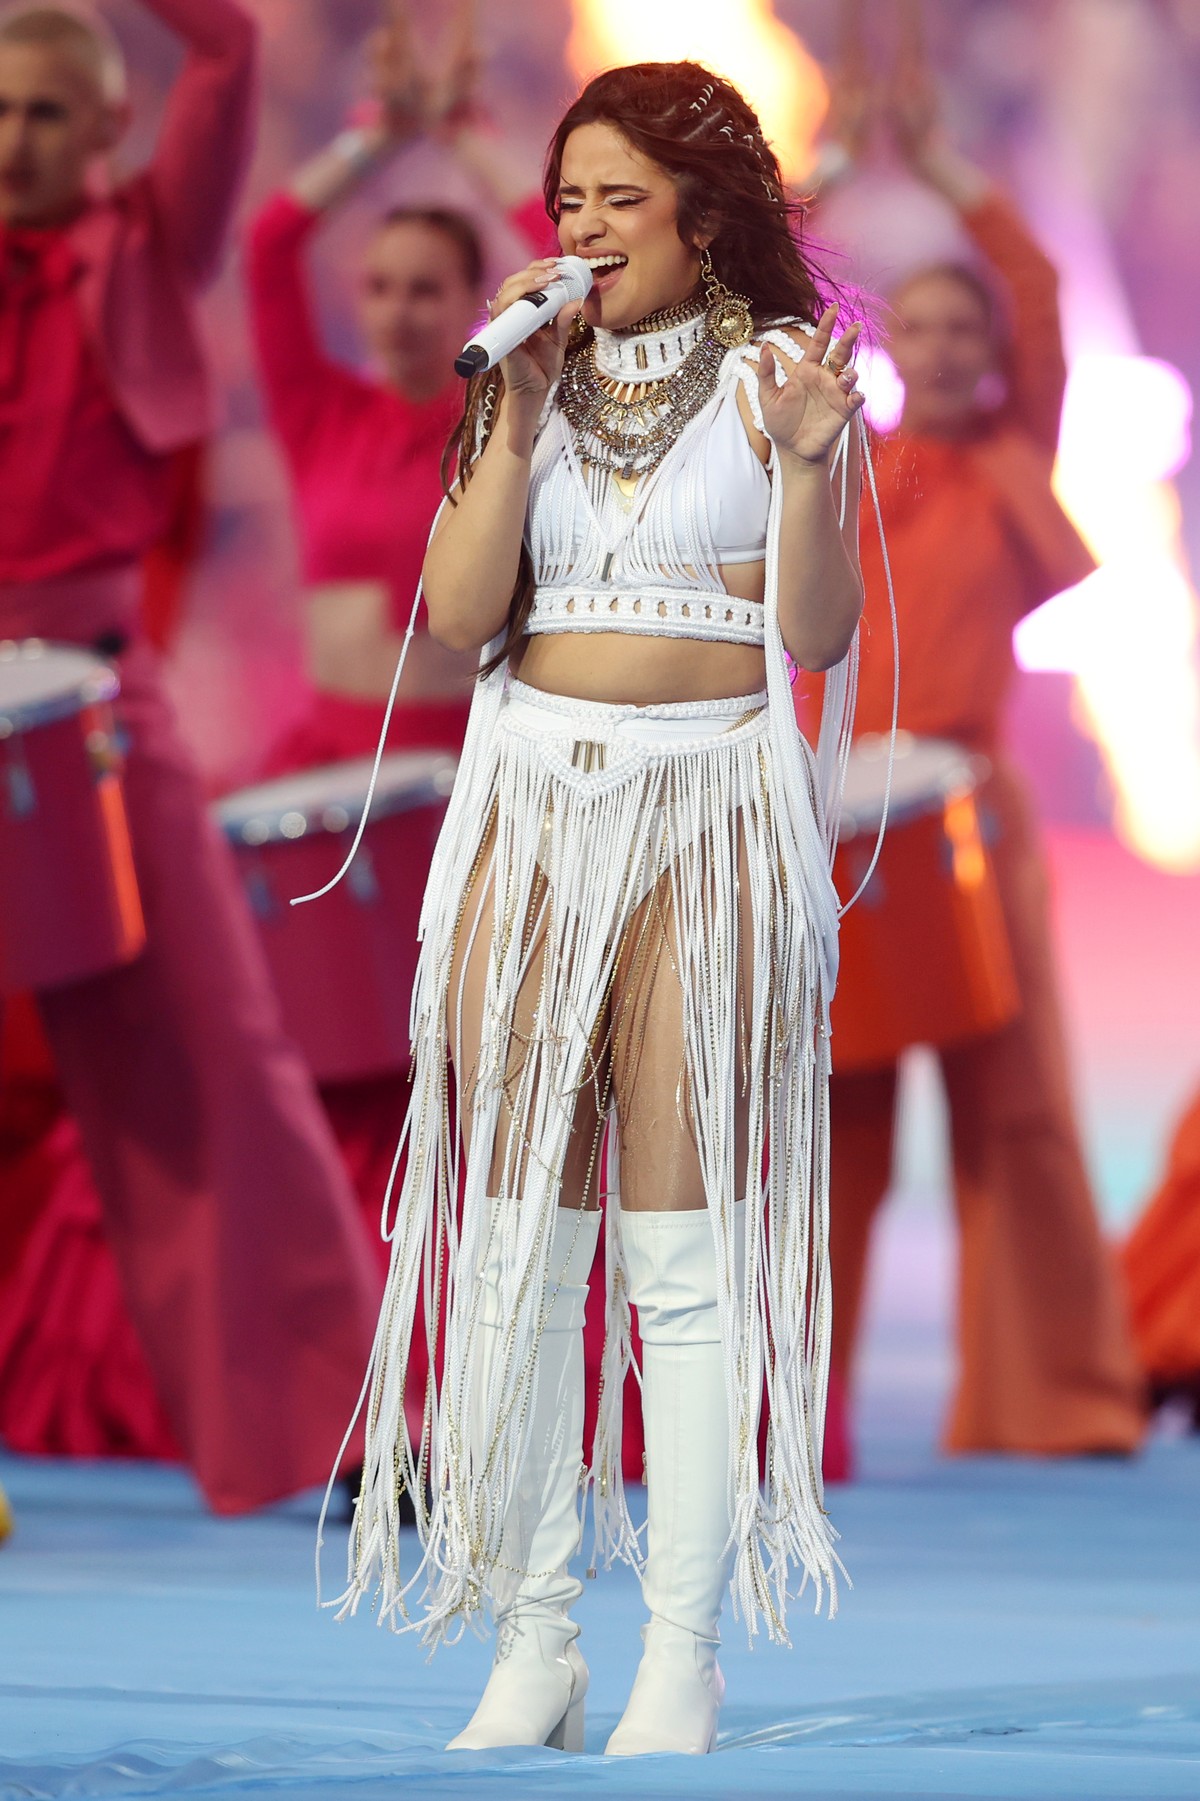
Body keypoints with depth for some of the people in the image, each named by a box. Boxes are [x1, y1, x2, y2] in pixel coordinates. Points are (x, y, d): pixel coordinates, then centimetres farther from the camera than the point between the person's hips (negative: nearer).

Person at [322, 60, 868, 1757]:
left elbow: (820, 636, -5)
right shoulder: (534, 378, 11)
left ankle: (684, 1659, -2)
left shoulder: (780, 372, 1)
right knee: (519, 1235, 2)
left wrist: (808, 468, -20)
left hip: (712, 813, -4)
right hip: (533, 806, 4)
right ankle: (532, 1642, 6)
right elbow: (459, 615, 1)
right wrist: (518, 418, -5)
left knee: (686, 1239, -5)